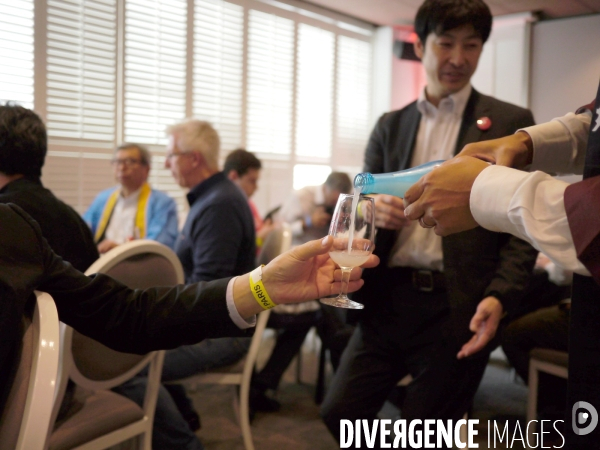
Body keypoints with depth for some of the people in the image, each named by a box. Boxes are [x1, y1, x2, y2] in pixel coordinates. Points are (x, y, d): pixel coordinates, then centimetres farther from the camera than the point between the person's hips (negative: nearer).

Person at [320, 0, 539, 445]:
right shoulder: (390, 125, 12)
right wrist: (373, 211, -12)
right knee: (339, 414, 5)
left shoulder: (510, 123, 2)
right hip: (388, 301, 4)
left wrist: (500, 297, -16)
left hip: (456, 309, -3)